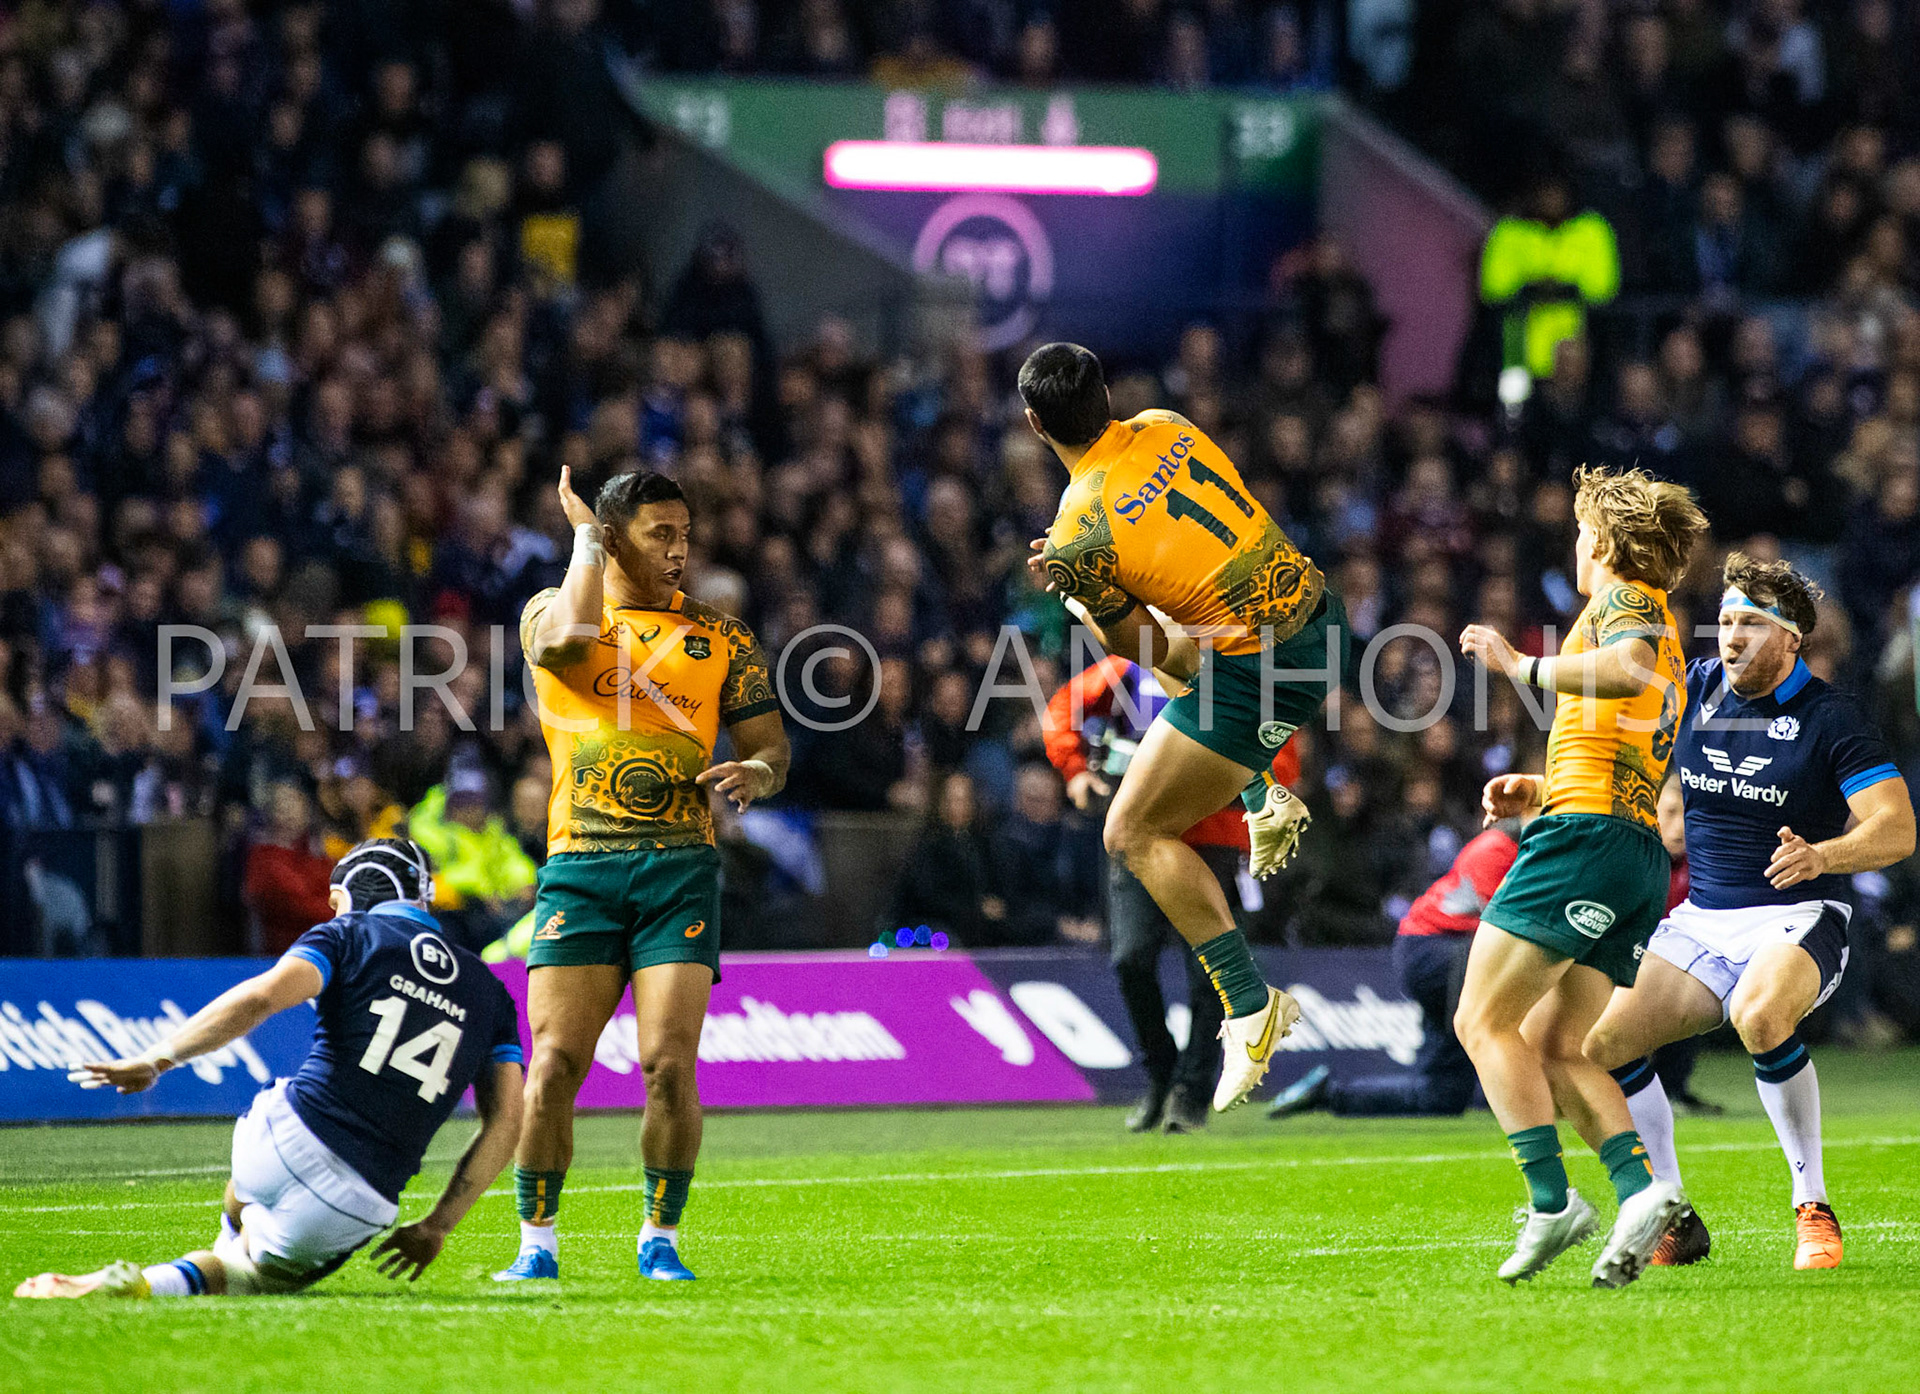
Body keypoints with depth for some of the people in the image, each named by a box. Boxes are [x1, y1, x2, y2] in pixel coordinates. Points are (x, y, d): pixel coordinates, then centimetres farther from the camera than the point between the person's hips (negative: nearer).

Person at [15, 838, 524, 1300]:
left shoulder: (350, 936, 6)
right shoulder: (487, 991, 18)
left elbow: (261, 997, -12)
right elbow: (506, 1121, 12)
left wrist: (158, 1058, -9)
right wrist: (436, 1227, 16)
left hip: (286, 1142, -1)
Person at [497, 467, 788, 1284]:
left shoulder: (718, 636, 14)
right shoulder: (552, 611, 9)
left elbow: (770, 746, 15)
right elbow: (571, 638, -17)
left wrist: (754, 772, -9)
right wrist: (585, 536, -3)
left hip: (679, 864, 1)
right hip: (580, 864, -1)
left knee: (669, 1065, -10)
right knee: (555, 1064, -9)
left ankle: (661, 1239, 6)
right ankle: (537, 1242, 3)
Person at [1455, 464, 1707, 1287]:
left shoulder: (1623, 600, -1)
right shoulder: (1657, 629, 29)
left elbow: (1634, 668, -27)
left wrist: (1525, 668, -23)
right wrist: (1543, 791, 22)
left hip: (1585, 836, -9)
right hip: (1640, 855, 9)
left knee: (1484, 1022, -8)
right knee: (1555, 1047, 7)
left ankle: (1552, 1203, -19)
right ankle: (1640, 1191, -12)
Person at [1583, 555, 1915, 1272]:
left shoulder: (1831, 720, -10)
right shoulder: (1695, 689, 5)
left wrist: (1821, 856, -35)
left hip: (1798, 919, -6)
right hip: (1701, 921, 6)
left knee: (1759, 1018, -39)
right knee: (1597, 1039, -12)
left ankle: (1813, 1207, -23)